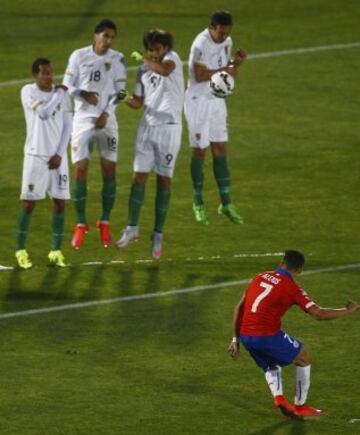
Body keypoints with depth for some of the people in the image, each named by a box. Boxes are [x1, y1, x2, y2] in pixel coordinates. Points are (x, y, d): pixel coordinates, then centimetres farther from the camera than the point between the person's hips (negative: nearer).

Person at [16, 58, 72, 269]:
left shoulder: (62, 93, 5)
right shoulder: (28, 92, -5)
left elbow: (67, 125, 5)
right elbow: (43, 113, -20)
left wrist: (59, 154, -4)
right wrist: (58, 93, -7)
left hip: (58, 156, 3)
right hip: (35, 155, -3)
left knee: (60, 202, 1)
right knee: (28, 203, -3)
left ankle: (56, 251, 9)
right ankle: (21, 250, 8)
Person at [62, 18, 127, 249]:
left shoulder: (117, 59, 0)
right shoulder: (79, 56, -1)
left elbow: (120, 91, 0)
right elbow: (67, 85, 1)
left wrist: (106, 113, -11)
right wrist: (84, 94, -17)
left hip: (106, 120, 1)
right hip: (83, 118, -1)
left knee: (109, 169, 0)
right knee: (80, 170, -6)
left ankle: (105, 222, 12)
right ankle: (81, 224, 4)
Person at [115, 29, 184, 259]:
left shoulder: (173, 58, -5)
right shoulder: (144, 71, 9)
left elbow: (165, 70, -29)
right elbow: (139, 101, 14)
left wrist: (143, 60, -15)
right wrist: (128, 100, -8)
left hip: (169, 128, -4)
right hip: (148, 126, 4)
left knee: (164, 180, 2)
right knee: (139, 176, 0)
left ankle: (158, 234, 9)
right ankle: (132, 227, 10)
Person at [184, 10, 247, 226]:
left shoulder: (227, 42, 4)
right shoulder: (201, 44, -20)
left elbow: (226, 71, 10)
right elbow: (200, 75, -25)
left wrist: (237, 62, -9)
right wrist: (224, 70, -22)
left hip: (217, 101, 7)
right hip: (198, 101, -7)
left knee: (221, 150, 6)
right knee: (200, 151, 0)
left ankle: (226, 204, 10)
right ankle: (198, 204, 11)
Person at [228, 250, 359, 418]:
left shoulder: (261, 277, 12)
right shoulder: (291, 287, -6)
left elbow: (239, 308, 15)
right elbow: (319, 314, -11)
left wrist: (236, 339, 21)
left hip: (245, 335, 6)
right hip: (268, 335, -6)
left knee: (271, 365, 31)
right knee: (304, 358, 17)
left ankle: (278, 397, 6)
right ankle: (300, 407, 21)